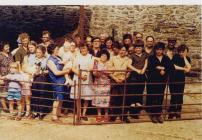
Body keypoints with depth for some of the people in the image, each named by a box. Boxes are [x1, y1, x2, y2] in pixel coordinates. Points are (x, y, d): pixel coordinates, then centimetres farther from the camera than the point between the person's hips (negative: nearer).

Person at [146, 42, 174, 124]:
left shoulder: (166, 58, 11)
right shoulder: (151, 58, 3)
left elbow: (172, 68, 1)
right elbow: (150, 67, -14)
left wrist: (164, 70, -14)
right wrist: (162, 68, -11)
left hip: (162, 81, 2)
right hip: (152, 81, -2)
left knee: (160, 98, 3)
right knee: (152, 98, -3)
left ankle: (158, 114, 15)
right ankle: (153, 114, 8)